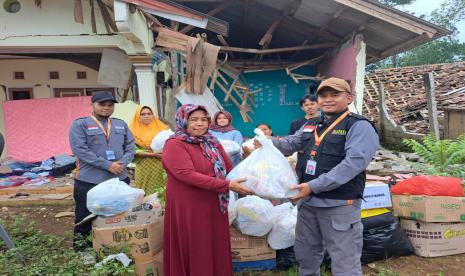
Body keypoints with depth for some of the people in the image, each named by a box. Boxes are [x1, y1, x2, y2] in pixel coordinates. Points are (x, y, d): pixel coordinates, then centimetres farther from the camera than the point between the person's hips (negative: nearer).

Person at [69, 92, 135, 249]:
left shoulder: (121, 124, 12)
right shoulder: (80, 124, -3)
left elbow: (130, 146, 9)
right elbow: (80, 150, -14)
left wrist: (122, 163, -11)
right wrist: (108, 165, -19)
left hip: (120, 179, 5)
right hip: (89, 181, -4)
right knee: (85, 219, 5)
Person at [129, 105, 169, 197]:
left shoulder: (160, 127, 10)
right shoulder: (134, 131, 2)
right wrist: (151, 154, -17)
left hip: (162, 167, 3)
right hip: (145, 168, -2)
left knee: (163, 192, 3)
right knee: (148, 193, 0)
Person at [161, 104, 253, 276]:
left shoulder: (212, 143, 10)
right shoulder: (174, 145, -13)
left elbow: (229, 168, 11)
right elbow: (188, 175, -24)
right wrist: (227, 185, -27)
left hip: (215, 207, 6)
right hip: (189, 209, -6)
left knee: (216, 249, 16)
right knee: (195, 253, 8)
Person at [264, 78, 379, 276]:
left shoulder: (359, 126, -12)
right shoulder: (311, 125, 12)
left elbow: (354, 162, -23)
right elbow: (290, 145, 14)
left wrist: (314, 186, -27)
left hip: (339, 205, -7)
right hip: (308, 202, 7)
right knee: (305, 255, 23)